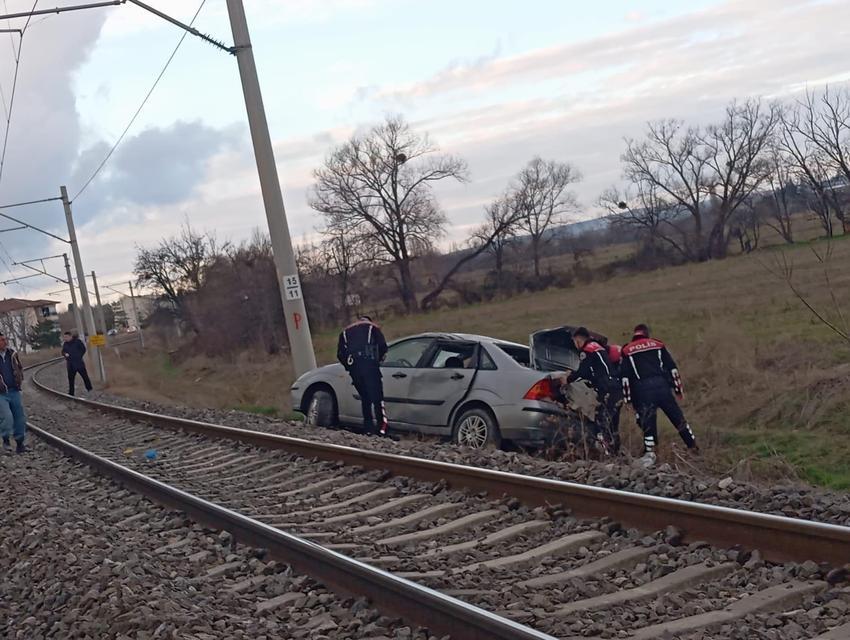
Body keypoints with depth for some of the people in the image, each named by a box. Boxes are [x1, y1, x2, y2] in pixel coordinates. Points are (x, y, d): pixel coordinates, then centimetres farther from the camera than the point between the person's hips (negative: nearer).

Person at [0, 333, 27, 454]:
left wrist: (20, 380, 11)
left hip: (14, 391, 5)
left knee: (20, 417, 6)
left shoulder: (12, 354, 4)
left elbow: (20, 367, 21)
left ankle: (20, 443, 19)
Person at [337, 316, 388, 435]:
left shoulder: (346, 332, 28)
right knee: (377, 396, -8)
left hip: (353, 367, 3)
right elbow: (383, 346, 5)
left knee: (365, 398, 10)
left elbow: (340, 354, 16)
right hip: (369, 365, -3)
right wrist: (377, 359, 20)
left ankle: (369, 429, 5)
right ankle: (382, 428, -20)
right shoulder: (372, 328, 20)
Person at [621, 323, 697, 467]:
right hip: (662, 386, 1)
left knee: (647, 423, 3)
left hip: (642, 391, -1)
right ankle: (694, 448, 19)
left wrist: (628, 399, 4)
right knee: (679, 419, 11)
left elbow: (625, 376, 3)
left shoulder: (627, 351, 10)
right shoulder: (658, 345, 14)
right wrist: (678, 388, 13)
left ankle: (649, 454, -8)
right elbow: (672, 367, 10)